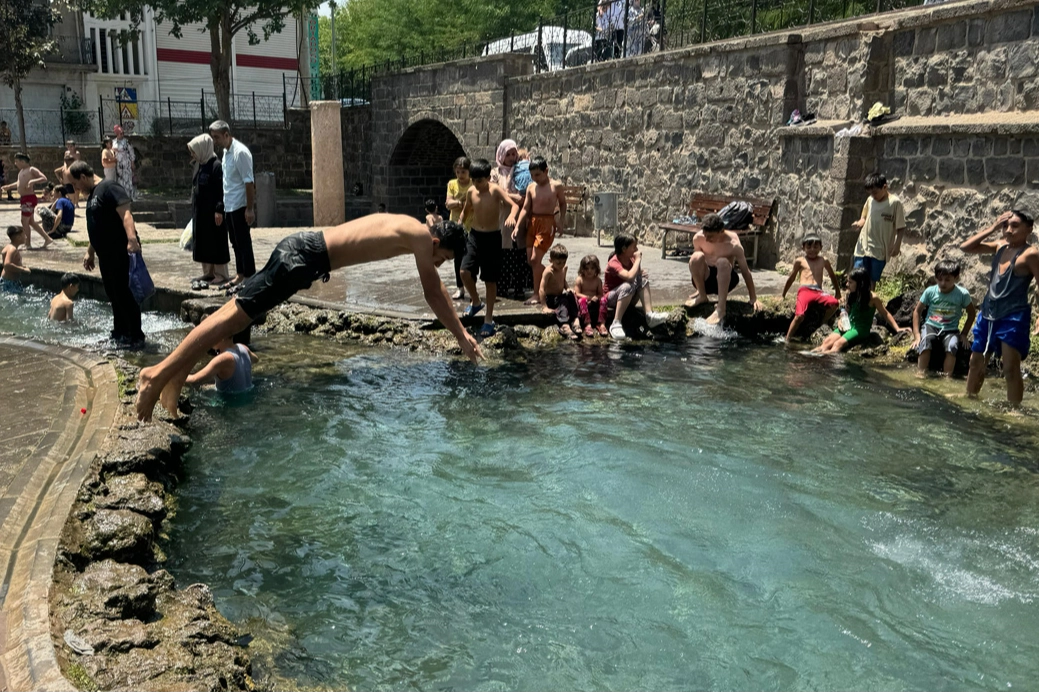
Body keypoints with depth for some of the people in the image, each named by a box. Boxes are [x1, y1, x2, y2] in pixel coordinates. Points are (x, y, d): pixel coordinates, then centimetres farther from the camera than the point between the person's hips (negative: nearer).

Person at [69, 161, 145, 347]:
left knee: (124, 294, -7)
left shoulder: (109, 188, -10)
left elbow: (125, 214, -24)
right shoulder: (92, 195, 20)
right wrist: (90, 252, 30)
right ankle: (119, 333, 26)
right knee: (113, 294, 15)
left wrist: (132, 238, -36)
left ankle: (136, 336, 1)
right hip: (106, 254, 10)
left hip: (121, 253, -10)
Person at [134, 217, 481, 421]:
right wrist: (461, 336, 4)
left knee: (240, 310, 8)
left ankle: (174, 372, 11)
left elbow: (435, 287, 32)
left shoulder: (410, 228, 20)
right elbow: (433, 293, -4)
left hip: (303, 247, 9)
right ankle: (160, 374, -12)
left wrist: (461, 330, 37)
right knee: (238, 313, -12)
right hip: (306, 257, -9)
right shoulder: (420, 236, -7)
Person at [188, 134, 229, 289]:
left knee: (216, 242, -1)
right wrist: (194, 209, 18)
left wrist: (218, 210, -21)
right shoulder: (199, 165, 11)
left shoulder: (216, 166, -14)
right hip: (199, 212, 9)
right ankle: (208, 272, 20)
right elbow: (195, 188, 18)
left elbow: (221, 190, -18)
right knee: (202, 242, 12)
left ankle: (221, 274, 6)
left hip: (211, 212, -9)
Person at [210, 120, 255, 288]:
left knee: (243, 242, -2)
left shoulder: (240, 152, -15)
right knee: (236, 242, 14)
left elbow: (249, 182, -19)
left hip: (240, 206, -8)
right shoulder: (226, 152, 11)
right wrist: (221, 209, 17)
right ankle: (240, 274, 23)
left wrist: (250, 208, -21)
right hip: (229, 205, 9)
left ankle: (249, 277, 5)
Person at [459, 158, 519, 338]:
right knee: (465, 272, -13)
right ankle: (475, 302, 16)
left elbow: (514, 205, -27)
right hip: (474, 236, 4)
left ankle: (489, 319, 12)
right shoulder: (470, 192, 1)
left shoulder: (495, 190, -13)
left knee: (490, 280, 1)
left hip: (492, 238, -4)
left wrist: (511, 216, -49)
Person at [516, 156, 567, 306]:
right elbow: (525, 209, 4)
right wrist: (517, 227, -4)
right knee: (530, 260, 7)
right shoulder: (531, 188, 3)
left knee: (535, 259, -11)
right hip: (532, 223, 5)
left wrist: (560, 221, -1)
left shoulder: (556, 186, -5)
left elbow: (563, 203, 9)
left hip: (547, 223, -5)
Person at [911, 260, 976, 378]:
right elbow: (917, 311, 3)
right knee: (925, 342, -34)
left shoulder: (963, 294, -6)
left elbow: (972, 313, 9)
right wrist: (917, 335, -4)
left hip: (950, 330, 0)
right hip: (931, 326, 0)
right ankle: (920, 375, -29)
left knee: (952, 346, -33)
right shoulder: (930, 291, -5)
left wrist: (964, 334, 2)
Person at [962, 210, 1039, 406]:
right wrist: (992, 229, 0)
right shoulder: (999, 246, 8)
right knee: (976, 362, 15)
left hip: (1013, 317, -7)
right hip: (987, 314, 7)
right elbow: (965, 247, 8)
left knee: (1011, 370, -7)